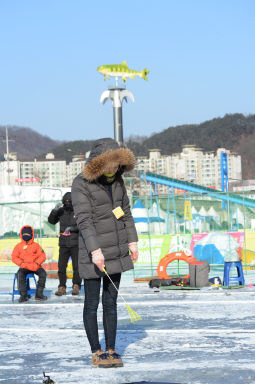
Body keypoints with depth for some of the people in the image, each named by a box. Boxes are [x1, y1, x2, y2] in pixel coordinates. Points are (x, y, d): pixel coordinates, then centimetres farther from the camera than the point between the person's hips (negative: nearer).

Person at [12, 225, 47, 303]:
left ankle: (39, 293, -22)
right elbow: (14, 257, 4)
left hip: (35, 266, 1)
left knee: (43, 273, -28)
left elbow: (42, 256, 5)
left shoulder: (36, 245, 10)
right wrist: (22, 264, -12)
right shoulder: (18, 246, 10)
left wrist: (37, 263, -12)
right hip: (24, 267, -1)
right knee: (20, 274, -33)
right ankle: (23, 295, -31)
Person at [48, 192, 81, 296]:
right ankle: (62, 287, 6)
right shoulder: (61, 211, 8)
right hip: (63, 243, 3)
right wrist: (55, 210, -12)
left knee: (76, 266, -2)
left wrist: (72, 228, -22)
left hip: (76, 244, -3)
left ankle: (76, 286, 10)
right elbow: (51, 221, 3)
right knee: (61, 266, 0)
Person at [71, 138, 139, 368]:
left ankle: (111, 350, 14)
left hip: (116, 251, 6)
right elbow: (84, 219, -19)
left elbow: (125, 211, 15)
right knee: (92, 303, 2)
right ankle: (96, 353, 8)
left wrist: (132, 241, 10)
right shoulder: (81, 184, -13)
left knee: (111, 301, 9)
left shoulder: (117, 179, 6)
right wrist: (95, 250, -26)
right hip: (93, 252, -6)